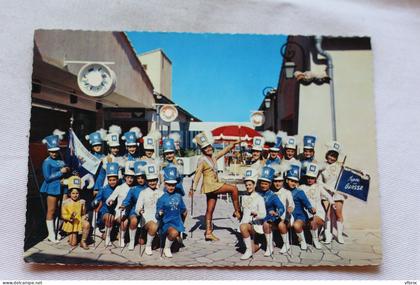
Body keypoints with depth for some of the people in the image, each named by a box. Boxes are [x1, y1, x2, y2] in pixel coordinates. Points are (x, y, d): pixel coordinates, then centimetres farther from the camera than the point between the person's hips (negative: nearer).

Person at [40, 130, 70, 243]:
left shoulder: (60, 160, 8)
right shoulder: (47, 162, -10)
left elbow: (65, 171, 20)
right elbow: (47, 177, -15)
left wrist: (67, 170, -2)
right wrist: (61, 172, -17)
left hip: (61, 187, 6)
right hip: (52, 188, -6)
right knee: (51, 211, 1)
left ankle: (57, 231, 25)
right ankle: (51, 235, 8)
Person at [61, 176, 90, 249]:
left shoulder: (82, 202, -2)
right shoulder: (65, 203, -8)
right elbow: (63, 215, -6)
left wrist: (84, 217, -13)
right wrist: (70, 217, -25)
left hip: (79, 222, 1)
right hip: (70, 223, -1)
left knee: (87, 224, -37)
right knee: (73, 244, -6)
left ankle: (83, 241, -16)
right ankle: (73, 236, 31)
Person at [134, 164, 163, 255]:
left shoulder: (161, 193, 11)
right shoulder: (143, 193, 5)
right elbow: (137, 208, -1)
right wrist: (139, 211, -24)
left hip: (159, 219, 2)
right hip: (147, 219, -2)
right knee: (153, 227, -37)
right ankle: (148, 246, -11)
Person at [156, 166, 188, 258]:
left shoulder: (178, 196, 2)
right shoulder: (162, 198, -10)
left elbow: (183, 210, 17)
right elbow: (158, 216, -14)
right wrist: (159, 214, -32)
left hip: (177, 222, 5)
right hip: (166, 223, -5)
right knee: (174, 233, -32)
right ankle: (166, 249, -6)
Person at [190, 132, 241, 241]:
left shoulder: (213, 157, 12)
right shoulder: (202, 160, -9)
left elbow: (224, 151, 19)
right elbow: (198, 174, -16)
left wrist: (233, 144, 13)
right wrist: (193, 188, -20)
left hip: (214, 186, 8)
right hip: (209, 184, -8)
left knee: (210, 210, 8)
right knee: (234, 188, -11)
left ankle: (208, 233, 13)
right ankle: (237, 211, 0)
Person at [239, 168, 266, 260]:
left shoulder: (259, 198, -4)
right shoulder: (244, 197, 14)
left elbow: (263, 214, -14)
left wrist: (256, 213, -32)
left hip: (256, 224, -6)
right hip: (246, 224, 6)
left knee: (243, 227, -36)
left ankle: (249, 250, -23)